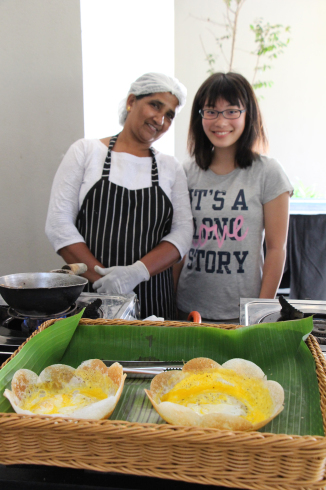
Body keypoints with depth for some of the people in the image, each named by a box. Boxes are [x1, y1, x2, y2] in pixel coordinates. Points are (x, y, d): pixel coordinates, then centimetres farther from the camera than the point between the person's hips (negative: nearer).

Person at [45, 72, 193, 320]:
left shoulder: (172, 168, 11)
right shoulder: (86, 151, 5)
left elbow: (182, 232, 1)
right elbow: (58, 223, -3)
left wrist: (137, 271, -15)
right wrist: (100, 278, -13)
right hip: (89, 294, -2)